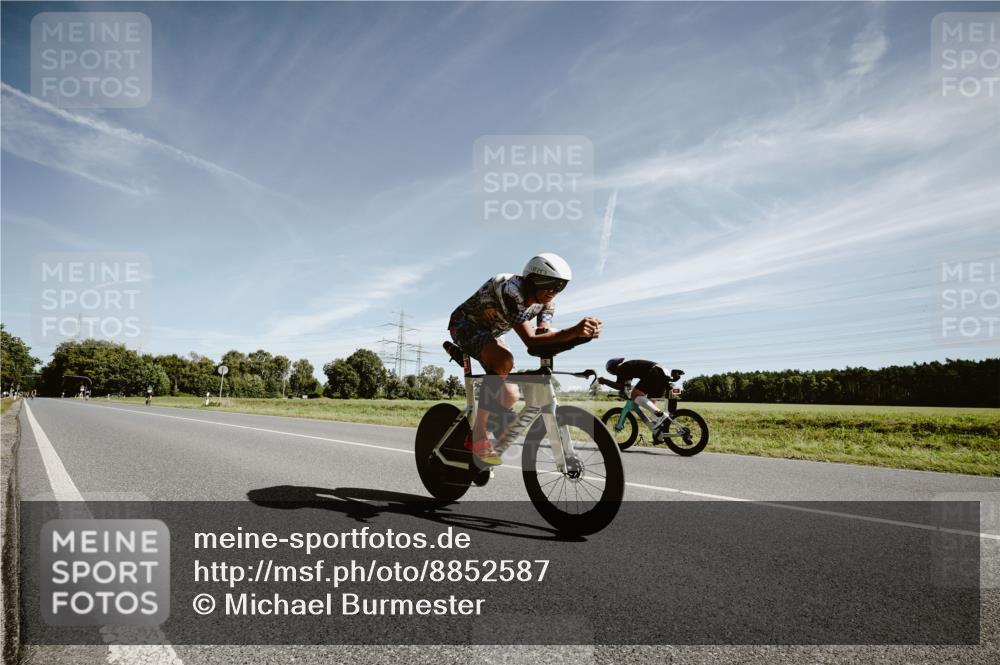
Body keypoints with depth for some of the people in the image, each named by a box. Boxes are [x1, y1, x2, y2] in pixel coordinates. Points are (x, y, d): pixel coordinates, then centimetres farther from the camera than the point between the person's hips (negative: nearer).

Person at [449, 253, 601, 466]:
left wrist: (580, 333, -39)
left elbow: (544, 337, -23)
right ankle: (478, 436, -27)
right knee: (504, 361, -35)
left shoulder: (545, 300, -12)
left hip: (491, 334, 8)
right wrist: (574, 331, -55)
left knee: (510, 396, -3)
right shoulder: (511, 290, -36)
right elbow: (531, 341, -44)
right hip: (465, 325, -7)